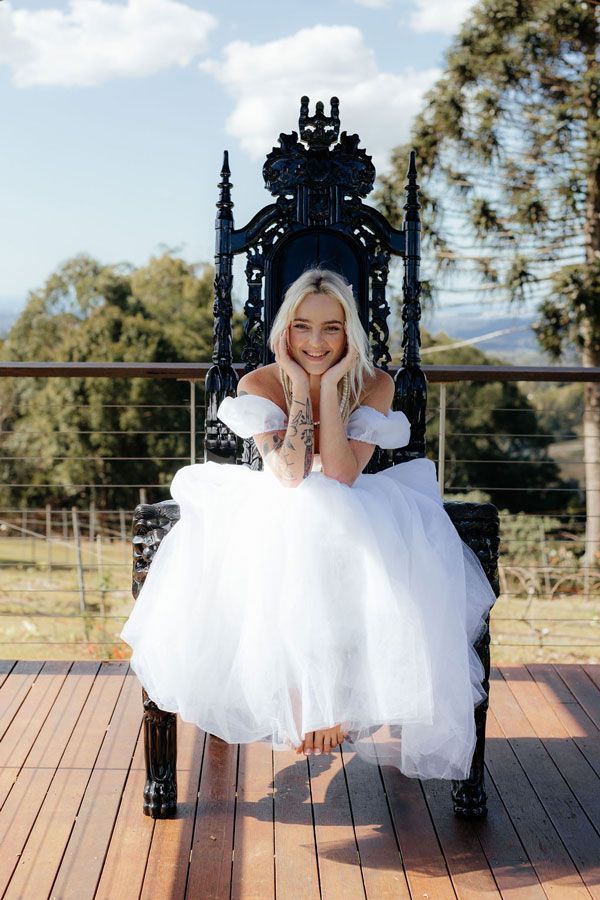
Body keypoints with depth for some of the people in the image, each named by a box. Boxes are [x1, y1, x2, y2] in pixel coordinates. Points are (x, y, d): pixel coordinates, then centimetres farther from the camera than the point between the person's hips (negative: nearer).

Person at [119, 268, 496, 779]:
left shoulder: (374, 385, -7)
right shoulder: (260, 384, -9)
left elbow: (341, 476, -21)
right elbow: (289, 475, -23)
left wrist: (330, 387, -23)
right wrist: (299, 388, -22)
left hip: (349, 522, 1)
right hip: (277, 519, -1)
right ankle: (304, 695, -27)